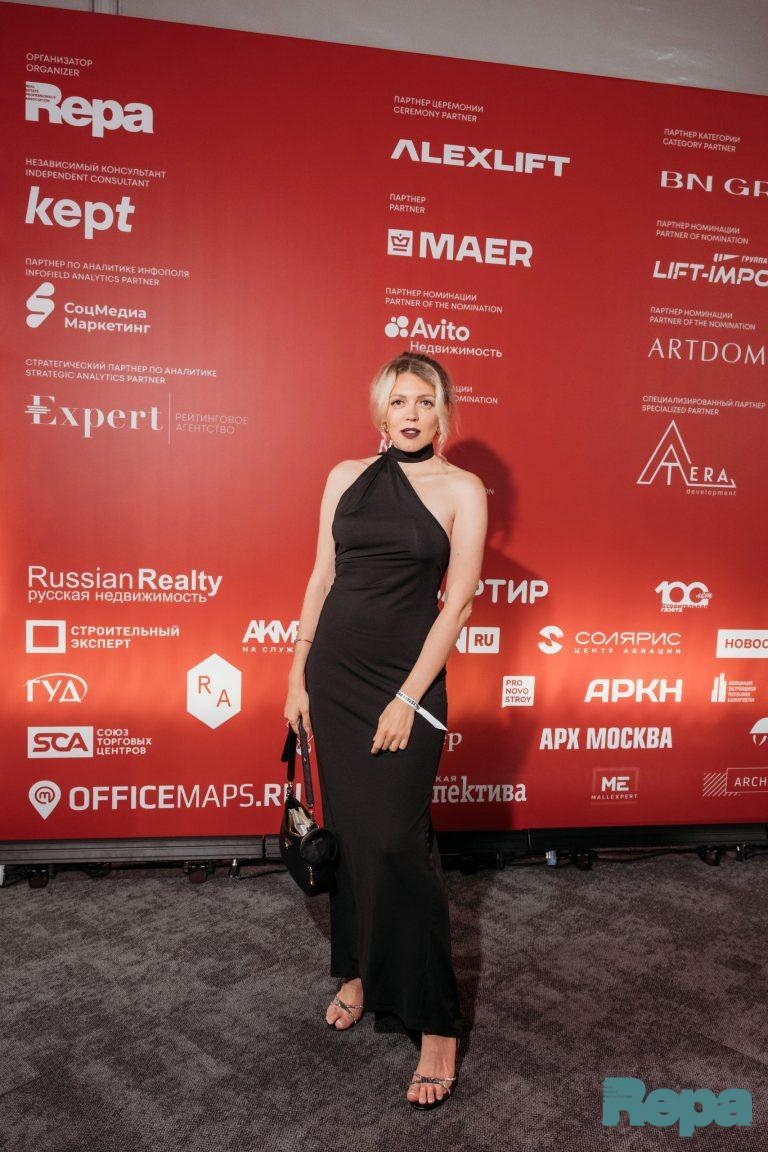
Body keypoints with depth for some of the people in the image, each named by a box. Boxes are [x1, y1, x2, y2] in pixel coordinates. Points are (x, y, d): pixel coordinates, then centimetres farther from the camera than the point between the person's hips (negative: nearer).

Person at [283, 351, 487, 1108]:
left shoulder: (461, 490, -4)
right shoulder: (346, 477, 7)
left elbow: (457, 601, -7)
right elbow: (322, 579, 10)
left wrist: (407, 699, -12)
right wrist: (298, 675, 8)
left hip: (407, 676, -4)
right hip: (334, 670, 4)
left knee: (397, 841, -4)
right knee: (348, 828, 13)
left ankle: (434, 1025, 10)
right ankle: (359, 970, 34)